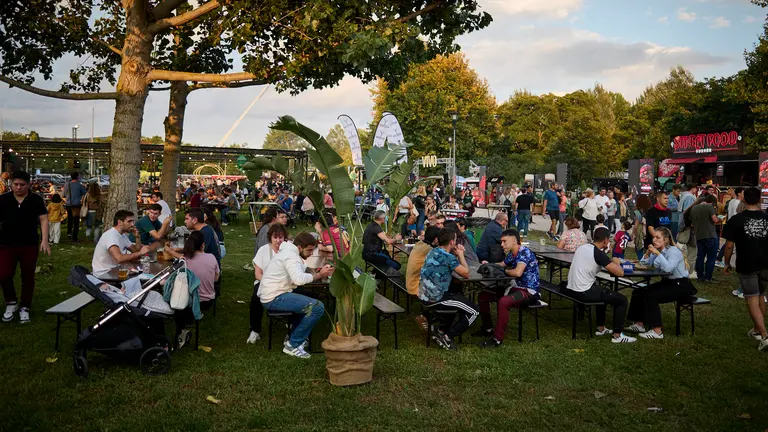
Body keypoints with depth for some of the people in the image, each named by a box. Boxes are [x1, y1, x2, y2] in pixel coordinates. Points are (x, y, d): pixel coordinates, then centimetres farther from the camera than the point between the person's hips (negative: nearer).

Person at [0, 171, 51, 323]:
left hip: (30, 246, 0)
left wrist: (44, 240, -13)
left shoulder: (36, 200, -2)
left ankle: (24, 308, 23)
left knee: (28, 278, 8)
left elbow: (43, 219, -3)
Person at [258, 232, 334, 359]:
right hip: (274, 298, -11)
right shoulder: (291, 256, -18)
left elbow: (303, 272, 12)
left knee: (309, 302, 29)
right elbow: (299, 279, -32)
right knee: (318, 307, -18)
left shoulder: (290, 252, 16)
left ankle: (293, 336, 22)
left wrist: (321, 271, 0)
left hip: (271, 295, 11)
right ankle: (293, 345, -8)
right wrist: (320, 275, -22)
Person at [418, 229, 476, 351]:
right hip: (435, 299, -9)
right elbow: (466, 273, -7)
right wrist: (460, 255, 4)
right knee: (473, 311, 1)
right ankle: (446, 337, 0)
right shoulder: (448, 257, -17)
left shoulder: (433, 252, 9)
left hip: (425, 296, 9)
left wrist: (457, 255, 6)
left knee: (460, 298, 32)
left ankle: (440, 328, 23)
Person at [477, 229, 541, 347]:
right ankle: (487, 329, 20)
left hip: (529, 291, -9)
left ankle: (498, 339, -25)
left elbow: (518, 272, -33)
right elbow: (501, 264, 27)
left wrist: (505, 271, -12)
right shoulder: (511, 254, 7)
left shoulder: (525, 252, -19)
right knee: (483, 295, 7)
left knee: (503, 302, -36)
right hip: (516, 287, 10)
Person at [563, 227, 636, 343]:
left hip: (570, 289, 8)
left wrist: (610, 264, 22)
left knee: (604, 292, 34)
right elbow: (620, 273, -16)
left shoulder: (582, 248, 10)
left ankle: (600, 328, 38)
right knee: (621, 300, 5)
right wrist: (616, 262, 6)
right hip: (583, 293, -8)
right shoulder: (598, 253, -14)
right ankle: (617, 336, 9)